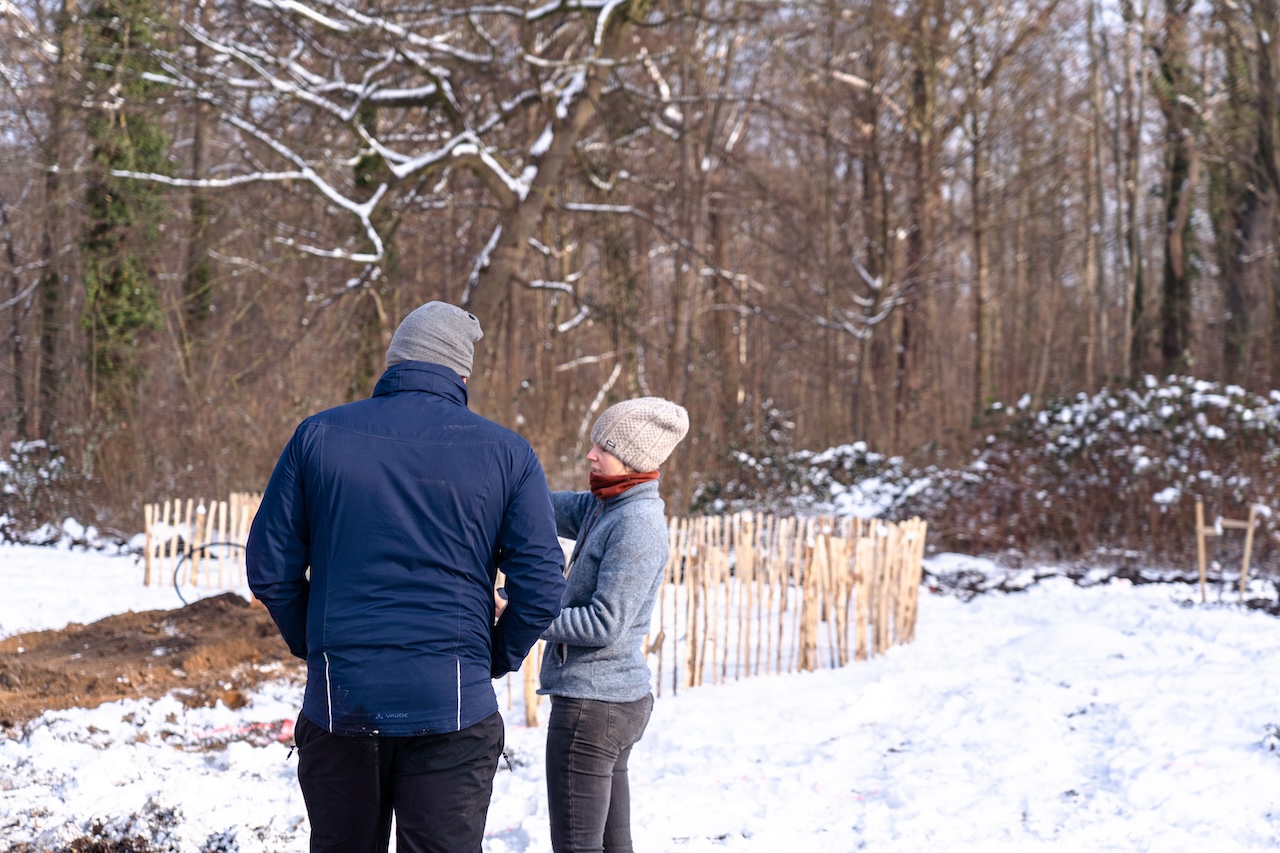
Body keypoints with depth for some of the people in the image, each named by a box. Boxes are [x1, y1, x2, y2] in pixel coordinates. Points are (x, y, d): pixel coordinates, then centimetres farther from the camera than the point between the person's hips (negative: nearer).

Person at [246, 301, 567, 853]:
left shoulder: (319, 435, 2)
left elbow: (269, 567, 2)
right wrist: (497, 660, 11)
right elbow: (540, 588, -4)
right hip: (454, 705, -1)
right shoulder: (506, 453, -1)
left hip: (338, 700, 2)